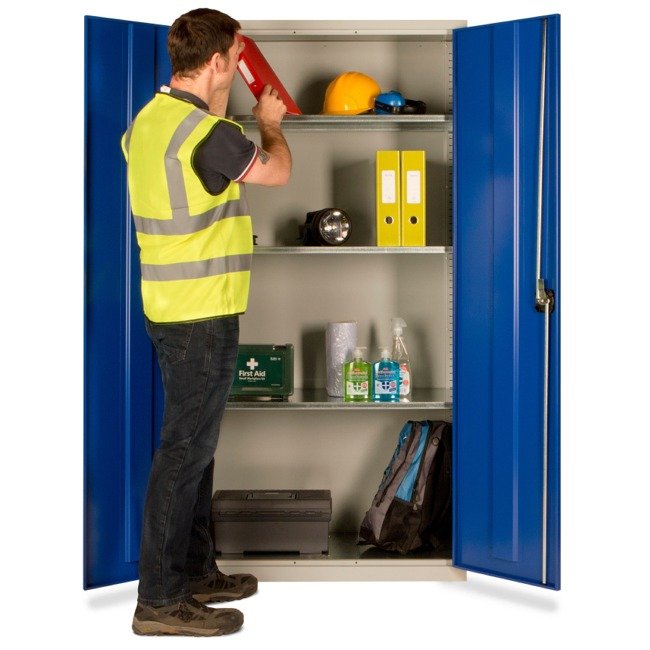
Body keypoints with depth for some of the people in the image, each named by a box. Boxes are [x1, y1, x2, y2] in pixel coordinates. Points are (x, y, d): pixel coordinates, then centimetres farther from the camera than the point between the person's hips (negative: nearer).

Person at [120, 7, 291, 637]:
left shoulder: (148, 120, 8)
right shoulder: (208, 134, -20)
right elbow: (277, 171, -2)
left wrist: (219, 111, 26)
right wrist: (270, 123, 16)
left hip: (170, 305, 10)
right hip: (202, 313, -10)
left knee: (194, 440, 18)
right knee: (185, 448, -3)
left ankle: (195, 571, 30)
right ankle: (160, 599, 5)